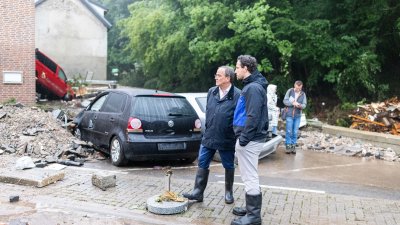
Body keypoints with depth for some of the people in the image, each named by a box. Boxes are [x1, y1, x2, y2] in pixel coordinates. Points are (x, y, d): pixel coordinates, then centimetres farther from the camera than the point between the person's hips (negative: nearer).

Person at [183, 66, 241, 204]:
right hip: (208, 137, 5)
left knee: (229, 166, 13)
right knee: (202, 164, 7)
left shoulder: (237, 95, -14)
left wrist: (235, 135, -13)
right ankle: (198, 192, 17)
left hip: (227, 139, -5)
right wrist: (208, 127, 15)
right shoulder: (211, 92, 5)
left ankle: (229, 193, 30)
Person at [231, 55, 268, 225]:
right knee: (249, 177, 18)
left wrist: (243, 139, -20)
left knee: (250, 178, -4)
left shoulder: (254, 88, -16)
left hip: (249, 141, -11)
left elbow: (253, 116, -23)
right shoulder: (250, 86, 16)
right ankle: (251, 208, 29)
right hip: (249, 139, 11)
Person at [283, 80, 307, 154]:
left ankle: (293, 146, 13)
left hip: (298, 115, 2)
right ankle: (288, 145, 5)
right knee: (289, 131, -2)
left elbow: (304, 105, 1)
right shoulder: (290, 91, -1)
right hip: (289, 114, -2)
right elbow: (285, 101, -5)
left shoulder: (303, 94, 5)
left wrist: (300, 105, -22)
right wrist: (292, 103, -19)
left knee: (295, 132, 5)